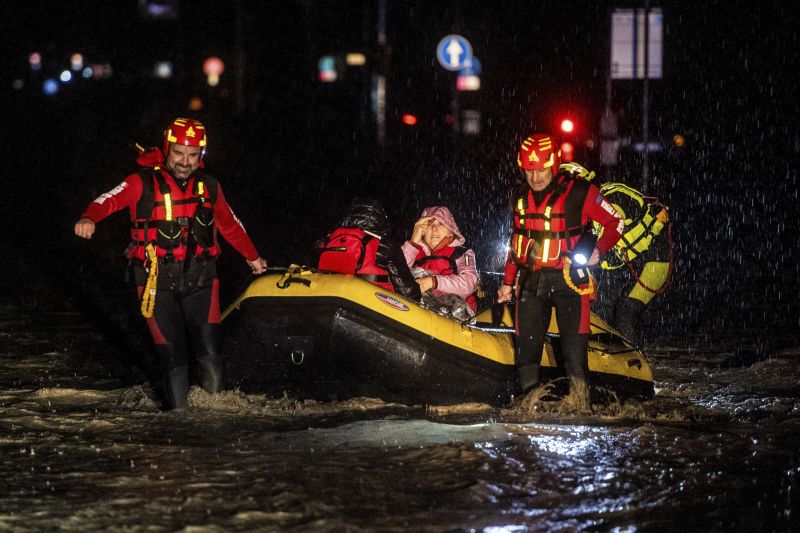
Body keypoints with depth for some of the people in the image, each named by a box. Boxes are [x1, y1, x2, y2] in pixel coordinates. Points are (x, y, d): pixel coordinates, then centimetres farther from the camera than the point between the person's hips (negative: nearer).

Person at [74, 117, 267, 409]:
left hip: (200, 279, 3)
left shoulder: (209, 186, 10)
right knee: (172, 354, -6)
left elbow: (229, 224, 26)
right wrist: (89, 219, -40)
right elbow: (109, 200, -18)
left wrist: (252, 256, 38)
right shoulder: (144, 183, -3)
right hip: (158, 283, -2)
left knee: (210, 354, -7)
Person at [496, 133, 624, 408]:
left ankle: (581, 404, -3)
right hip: (532, 280, 5)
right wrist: (508, 281, 20)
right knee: (527, 346, 0)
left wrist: (598, 248, -15)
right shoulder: (521, 198, 11)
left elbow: (615, 222, -1)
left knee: (574, 349, -8)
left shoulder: (579, 192, -7)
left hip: (569, 279, -5)